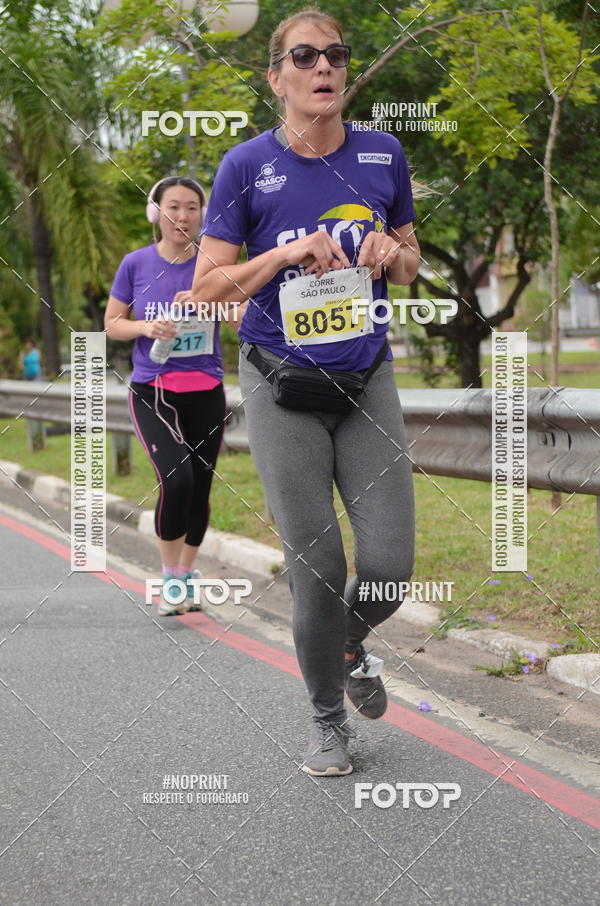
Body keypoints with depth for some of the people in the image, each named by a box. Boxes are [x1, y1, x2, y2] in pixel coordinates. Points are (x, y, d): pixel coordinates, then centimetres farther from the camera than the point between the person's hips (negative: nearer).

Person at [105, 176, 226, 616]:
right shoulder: (136, 264, 0)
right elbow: (112, 323, 7)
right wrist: (146, 327, -13)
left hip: (206, 393, 2)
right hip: (152, 393, -2)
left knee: (199, 488, 6)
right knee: (176, 478, -21)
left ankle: (188, 572, 30)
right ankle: (170, 576, -2)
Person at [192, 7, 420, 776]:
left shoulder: (382, 154, 3)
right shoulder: (246, 167, -6)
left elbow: (411, 263, 15)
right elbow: (207, 289, -5)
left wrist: (390, 253, -8)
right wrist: (287, 253, -19)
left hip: (367, 382, 3)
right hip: (283, 392, -3)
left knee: (390, 566, -3)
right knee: (315, 569, -3)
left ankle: (352, 647, 32)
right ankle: (328, 720, 20)